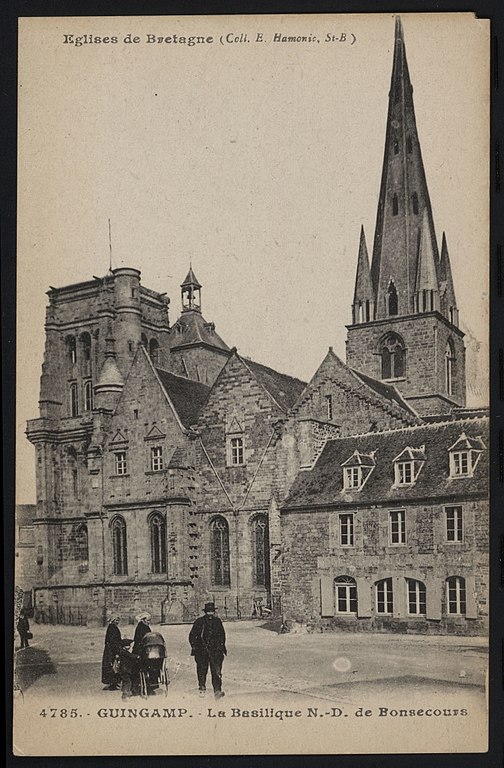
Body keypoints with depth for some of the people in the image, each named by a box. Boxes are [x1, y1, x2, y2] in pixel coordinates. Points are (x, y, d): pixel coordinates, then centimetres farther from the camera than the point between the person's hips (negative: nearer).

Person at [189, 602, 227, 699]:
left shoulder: (218, 621, 9)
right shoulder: (199, 622, 0)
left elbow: (222, 635, 19)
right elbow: (192, 636, 5)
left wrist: (222, 646, 9)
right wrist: (194, 647, -4)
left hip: (215, 650, 1)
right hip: (202, 650, -1)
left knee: (216, 671, -10)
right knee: (202, 670, 6)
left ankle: (217, 691, -14)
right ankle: (202, 688, 25)